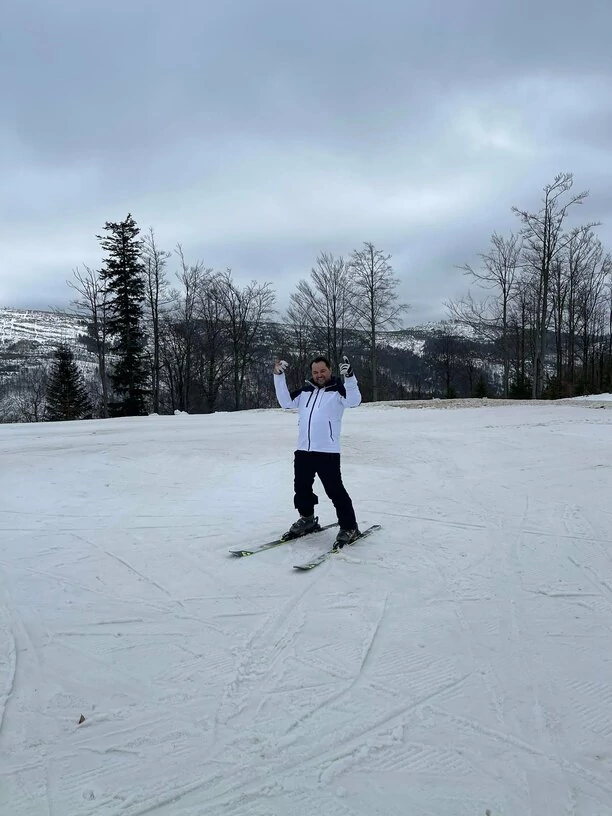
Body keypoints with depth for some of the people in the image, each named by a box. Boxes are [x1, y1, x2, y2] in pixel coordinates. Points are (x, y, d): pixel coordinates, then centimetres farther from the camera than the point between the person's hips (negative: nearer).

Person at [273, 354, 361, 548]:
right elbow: (286, 402, 11)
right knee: (301, 488, 17)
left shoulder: (338, 390, -3)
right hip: (303, 450, 6)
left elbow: (353, 401, -20)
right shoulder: (305, 391, 12)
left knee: (335, 490, -7)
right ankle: (307, 519, 36)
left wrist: (349, 377, -35)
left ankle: (349, 528, 3)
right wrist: (279, 377, 3)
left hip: (328, 451, -6)